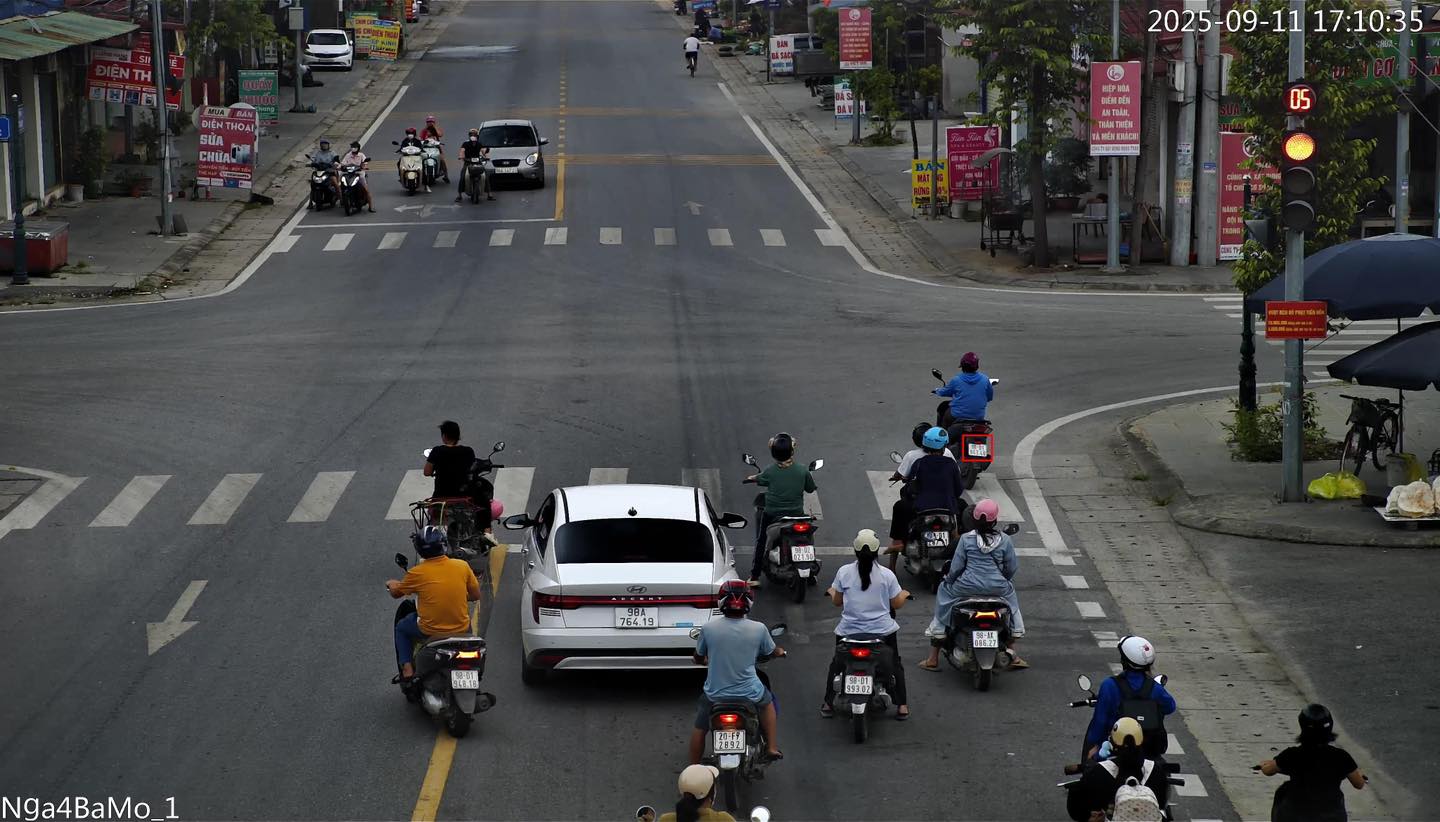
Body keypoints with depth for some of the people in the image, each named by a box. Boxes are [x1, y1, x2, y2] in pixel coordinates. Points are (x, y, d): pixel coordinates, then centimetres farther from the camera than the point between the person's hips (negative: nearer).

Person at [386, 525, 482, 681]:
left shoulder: (417, 573, -13)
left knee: (401, 628, 28)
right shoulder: (462, 566, -7)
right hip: (461, 629, 2)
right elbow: (475, 595, 4)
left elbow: (395, 593, 4)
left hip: (430, 632, -2)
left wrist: (391, 584, 28)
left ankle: (407, 668, 14)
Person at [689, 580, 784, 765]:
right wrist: (780, 651, 33)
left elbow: (698, 658, 4)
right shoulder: (758, 629, -12)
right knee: (767, 702, 33)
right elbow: (772, 652, 8)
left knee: (699, 728, 22)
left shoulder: (708, 628, -12)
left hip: (715, 693, -1)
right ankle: (772, 747, 28)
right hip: (749, 693, 1)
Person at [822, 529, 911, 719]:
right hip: (882, 630, -1)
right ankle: (902, 706, 17)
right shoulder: (887, 575, -10)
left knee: (837, 664, 24)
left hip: (849, 630, 1)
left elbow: (837, 602, 2)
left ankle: (828, 704, 24)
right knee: (895, 664, 21)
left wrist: (831, 592, 24)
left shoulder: (844, 572, -8)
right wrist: (904, 595, 20)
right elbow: (896, 604, -3)